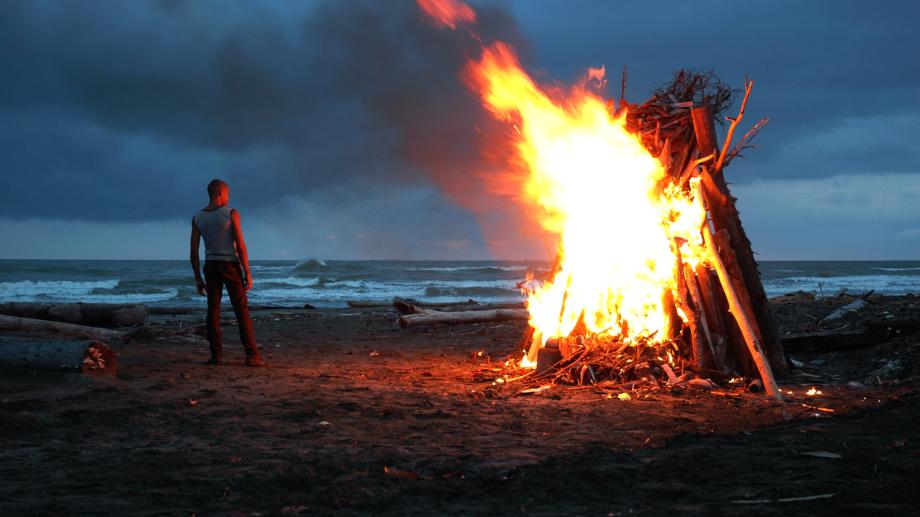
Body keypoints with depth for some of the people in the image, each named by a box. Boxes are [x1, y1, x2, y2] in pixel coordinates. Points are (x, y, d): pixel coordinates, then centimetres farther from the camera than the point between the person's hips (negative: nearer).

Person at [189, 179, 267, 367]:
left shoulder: (197, 218, 3)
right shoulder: (231, 213, -10)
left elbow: (194, 251, 2)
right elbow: (240, 246, -14)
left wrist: (198, 279, 8)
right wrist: (248, 274, -7)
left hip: (210, 266, 4)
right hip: (230, 266, -4)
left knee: (213, 311, 9)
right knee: (242, 311, -1)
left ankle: (216, 355, 5)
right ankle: (252, 355, -4)